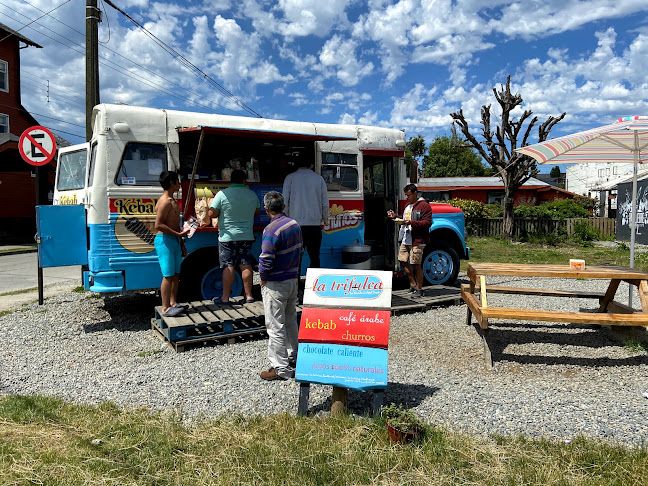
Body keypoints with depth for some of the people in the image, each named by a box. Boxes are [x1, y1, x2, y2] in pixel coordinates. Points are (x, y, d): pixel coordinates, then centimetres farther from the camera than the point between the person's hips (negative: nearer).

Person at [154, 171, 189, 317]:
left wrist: (182, 243, 22)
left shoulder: (173, 201, 17)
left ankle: (173, 303, 23)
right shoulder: (164, 202, -14)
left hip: (175, 240, 10)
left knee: (176, 274, 12)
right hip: (164, 240, -10)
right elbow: (159, 225, -21)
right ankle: (165, 308, -2)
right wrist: (179, 234, -22)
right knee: (168, 275, -8)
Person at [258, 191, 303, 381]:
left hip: (275, 285, -8)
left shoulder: (271, 230, -21)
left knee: (276, 326, 1)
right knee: (290, 321, 20)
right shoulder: (295, 224, 4)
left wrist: (263, 278, -5)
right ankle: (293, 358, 32)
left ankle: (281, 368, 8)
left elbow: (266, 261, -23)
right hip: (293, 280, 8)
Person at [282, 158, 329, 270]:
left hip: (296, 224, -1)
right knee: (314, 257, 8)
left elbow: (285, 202, -1)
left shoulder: (290, 178, 3)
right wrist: (325, 218, 22)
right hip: (315, 224, 1)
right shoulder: (319, 178, 7)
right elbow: (325, 203, 8)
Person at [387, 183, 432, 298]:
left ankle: (419, 289, 8)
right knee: (403, 260, 11)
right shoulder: (408, 205, 19)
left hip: (417, 241, -9)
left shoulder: (424, 206, -9)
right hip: (405, 239, 9)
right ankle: (413, 284, 26)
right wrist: (395, 216, 14)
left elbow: (427, 223, -16)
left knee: (416, 264, -5)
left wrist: (411, 223, -26)